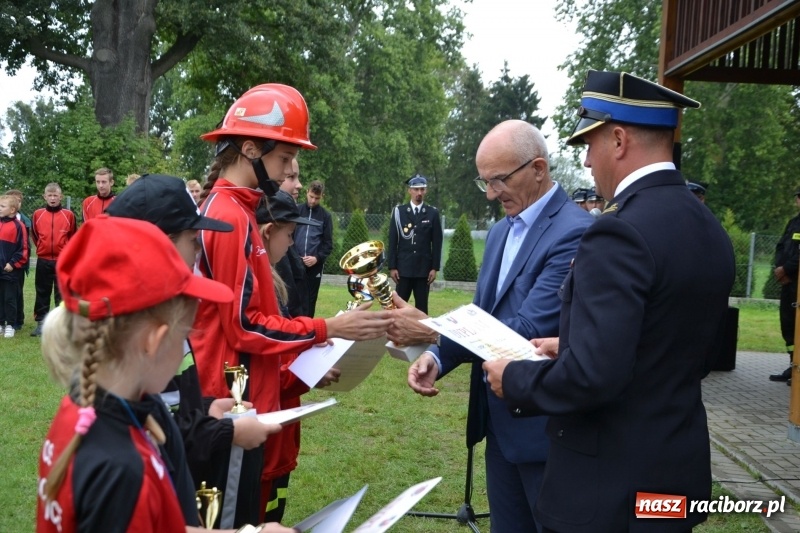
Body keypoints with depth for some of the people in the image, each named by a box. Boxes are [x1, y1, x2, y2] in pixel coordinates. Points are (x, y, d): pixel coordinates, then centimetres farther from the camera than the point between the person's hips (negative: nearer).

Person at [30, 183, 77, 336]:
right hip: (43, 261, 2)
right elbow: (34, 234, 13)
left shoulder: (68, 214, -4)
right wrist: (42, 248, 14)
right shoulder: (38, 214, 0)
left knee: (62, 293, 4)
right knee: (42, 293, 8)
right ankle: (41, 323, 15)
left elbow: (73, 236, 7)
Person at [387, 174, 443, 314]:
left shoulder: (433, 213, 4)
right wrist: (392, 267, -3)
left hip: (424, 268, 1)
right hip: (403, 267, -1)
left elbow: (437, 243, 3)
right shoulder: (399, 211, 2)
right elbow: (392, 241, 1)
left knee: (422, 306, 5)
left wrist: (435, 268, -2)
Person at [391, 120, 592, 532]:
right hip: (499, 418, 9)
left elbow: (529, 329, -26)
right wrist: (436, 357, -8)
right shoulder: (501, 231, 10)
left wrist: (430, 332, -25)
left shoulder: (575, 232, -20)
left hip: (547, 423, -8)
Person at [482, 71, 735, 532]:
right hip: (680, 471, 8)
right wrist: (571, 346, 14)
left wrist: (515, 378, -10)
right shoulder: (711, 230, 5)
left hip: (610, 486, -8)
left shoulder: (622, 232, -23)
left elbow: (592, 375, -28)